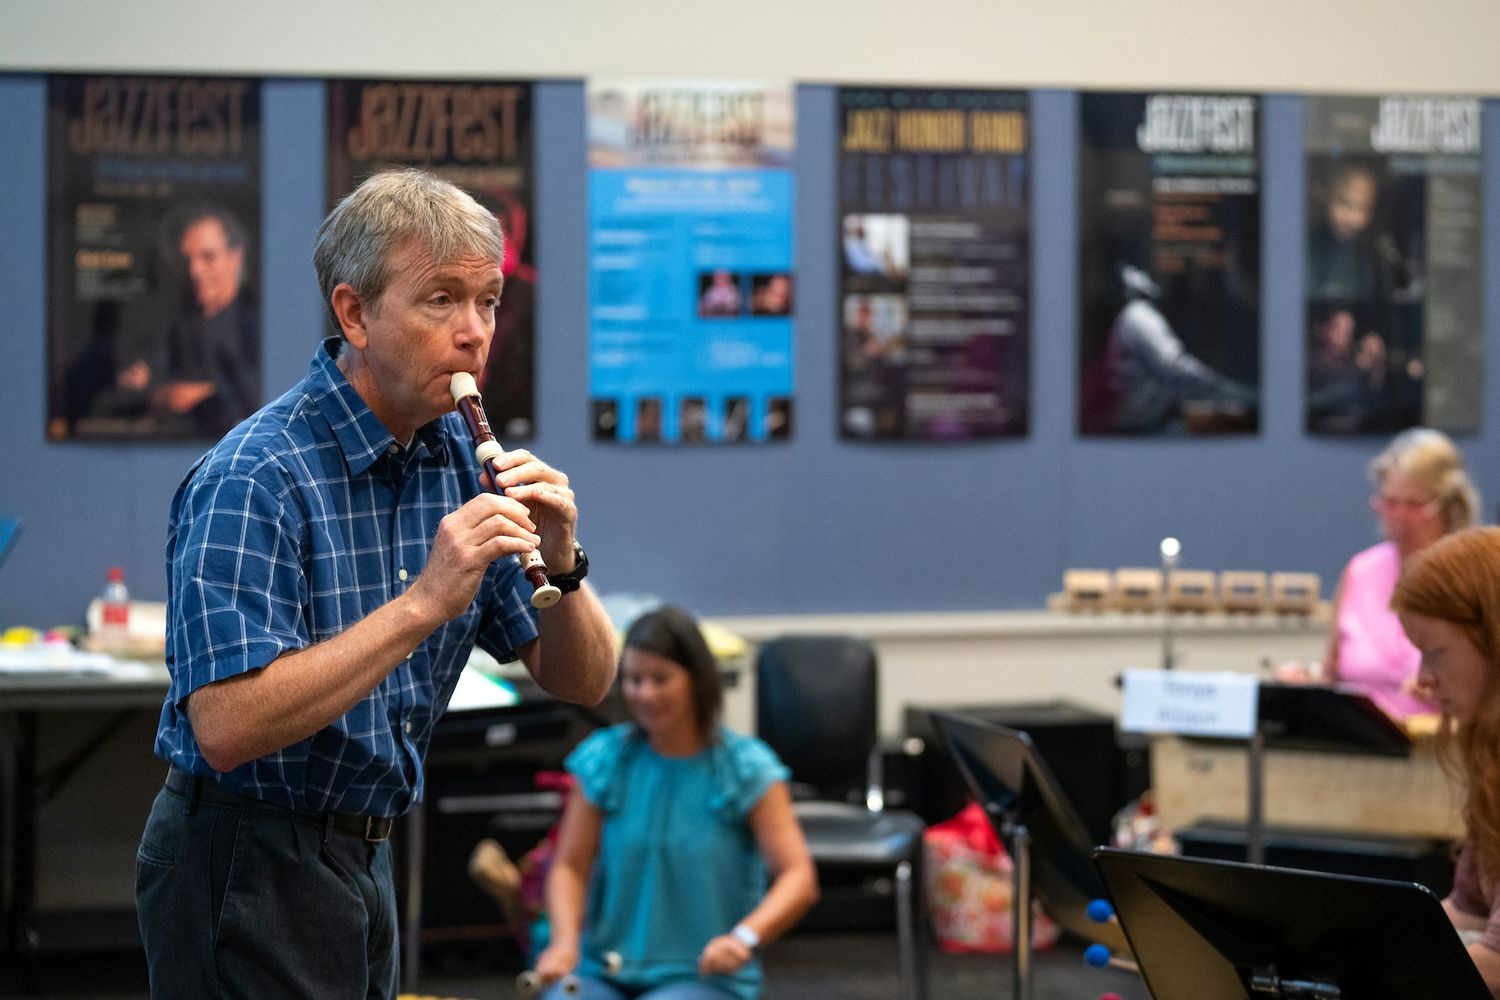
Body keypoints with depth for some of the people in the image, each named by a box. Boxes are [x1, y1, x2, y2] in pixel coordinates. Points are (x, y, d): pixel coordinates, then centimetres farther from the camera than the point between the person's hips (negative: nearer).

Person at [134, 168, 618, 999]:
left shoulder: (460, 459, 4)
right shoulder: (254, 478, -20)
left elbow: (582, 683, 6)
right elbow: (227, 728, -30)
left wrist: (560, 566, -15)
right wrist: (425, 602, -31)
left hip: (363, 862, 8)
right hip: (246, 863, -8)